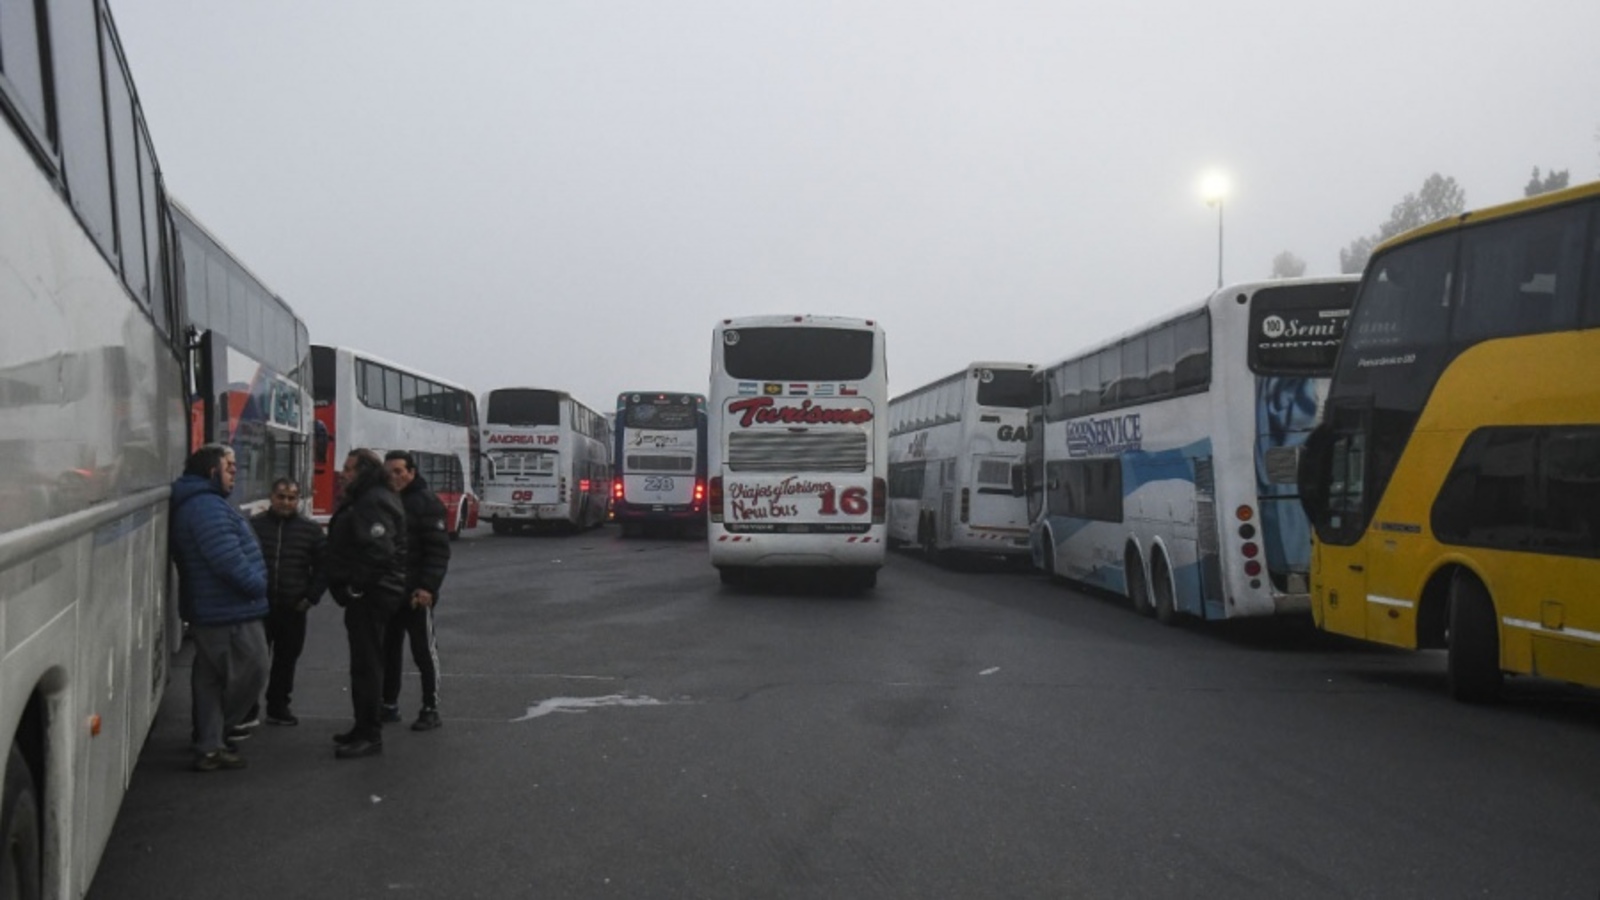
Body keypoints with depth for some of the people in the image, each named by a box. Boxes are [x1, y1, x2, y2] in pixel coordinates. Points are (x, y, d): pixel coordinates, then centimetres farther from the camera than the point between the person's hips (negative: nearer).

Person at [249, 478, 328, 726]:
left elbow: (323, 566, 8)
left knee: (286, 660, 10)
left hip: (293, 609, 2)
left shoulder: (311, 530, 5)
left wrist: (312, 596, -1)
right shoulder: (254, 526, 2)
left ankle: (278, 706, 23)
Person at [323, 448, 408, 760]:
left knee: (366, 664, -8)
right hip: (367, 594, 11)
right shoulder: (364, 501, 18)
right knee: (365, 663, 18)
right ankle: (365, 728, 28)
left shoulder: (374, 503, -18)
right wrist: (353, 585, 16)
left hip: (370, 594, -11)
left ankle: (370, 736, -3)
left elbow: (379, 551, -28)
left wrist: (356, 585, -21)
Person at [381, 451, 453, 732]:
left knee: (424, 650, 0)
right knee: (389, 648, 13)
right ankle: (389, 706, 24)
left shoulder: (426, 501, -9)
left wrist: (428, 587, -21)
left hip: (415, 592, -7)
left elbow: (439, 549, -14)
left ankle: (431, 710, 7)